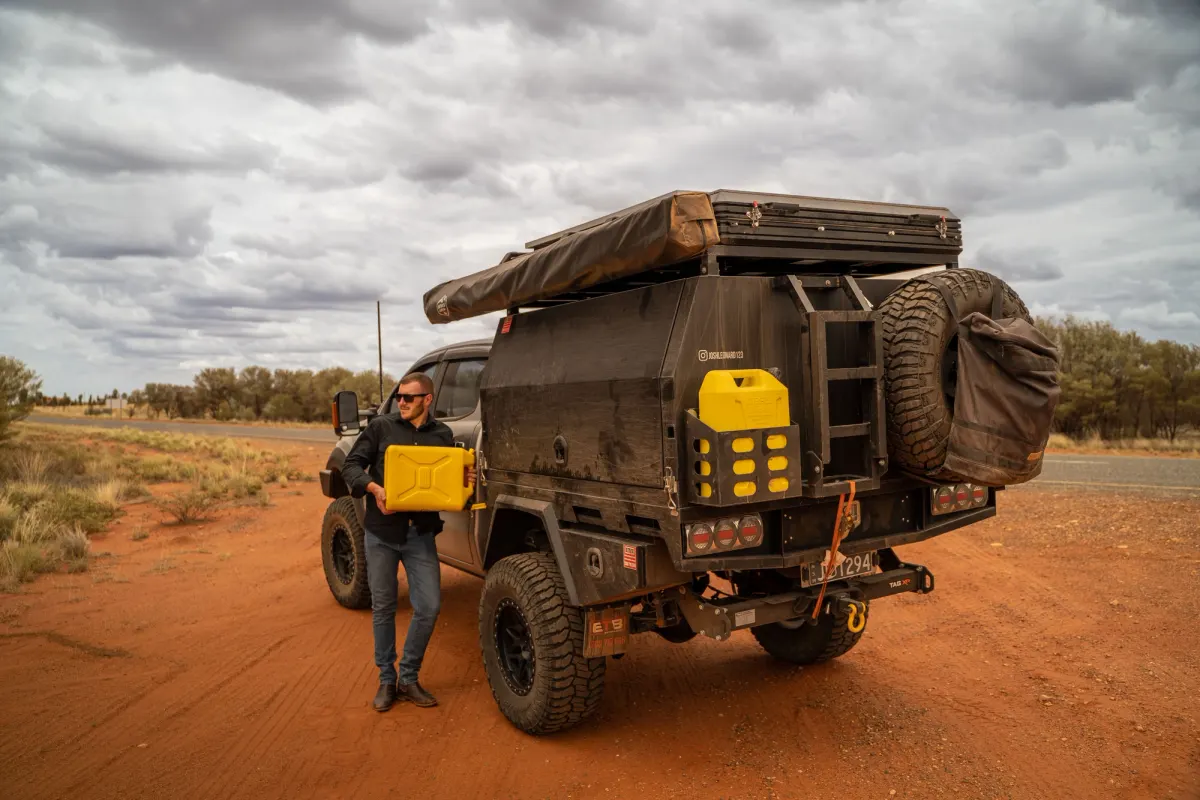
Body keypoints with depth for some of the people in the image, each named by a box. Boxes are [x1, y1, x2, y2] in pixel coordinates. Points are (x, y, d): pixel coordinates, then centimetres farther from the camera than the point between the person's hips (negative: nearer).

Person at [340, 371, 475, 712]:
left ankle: (409, 678, 18)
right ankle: (387, 679, 25)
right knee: (383, 608, 8)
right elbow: (350, 465, -1)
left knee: (429, 607, -2)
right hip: (381, 531, -1)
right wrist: (374, 488, -19)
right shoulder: (381, 427, 0)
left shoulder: (443, 435, 5)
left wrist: (467, 480, -11)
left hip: (421, 533, 1)